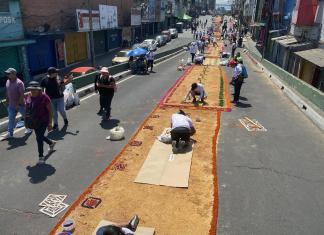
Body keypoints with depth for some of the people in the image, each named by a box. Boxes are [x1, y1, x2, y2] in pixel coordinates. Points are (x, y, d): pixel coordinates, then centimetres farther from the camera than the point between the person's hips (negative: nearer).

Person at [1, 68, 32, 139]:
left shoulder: (19, 83, -19)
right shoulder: (8, 82, 4)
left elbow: (22, 94, -21)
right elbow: (7, 93, 14)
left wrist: (18, 104, -21)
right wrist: (7, 102, 12)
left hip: (20, 104, -6)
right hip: (11, 104, 7)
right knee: (11, 119, 7)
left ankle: (29, 128, 30)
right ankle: (10, 133, 11)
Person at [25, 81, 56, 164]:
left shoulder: (44, 97, -19)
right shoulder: (29, 97, -1)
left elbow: (50, 111, -15)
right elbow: (28, 109, 12)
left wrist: (50, 123, -17)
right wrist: (28, 120, 10)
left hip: (43, 121, -7)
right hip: (34, 121, 7)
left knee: (39, 138, -9)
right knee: (40, 136, 20)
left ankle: (41, 157, 6)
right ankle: (51, 143, 50)